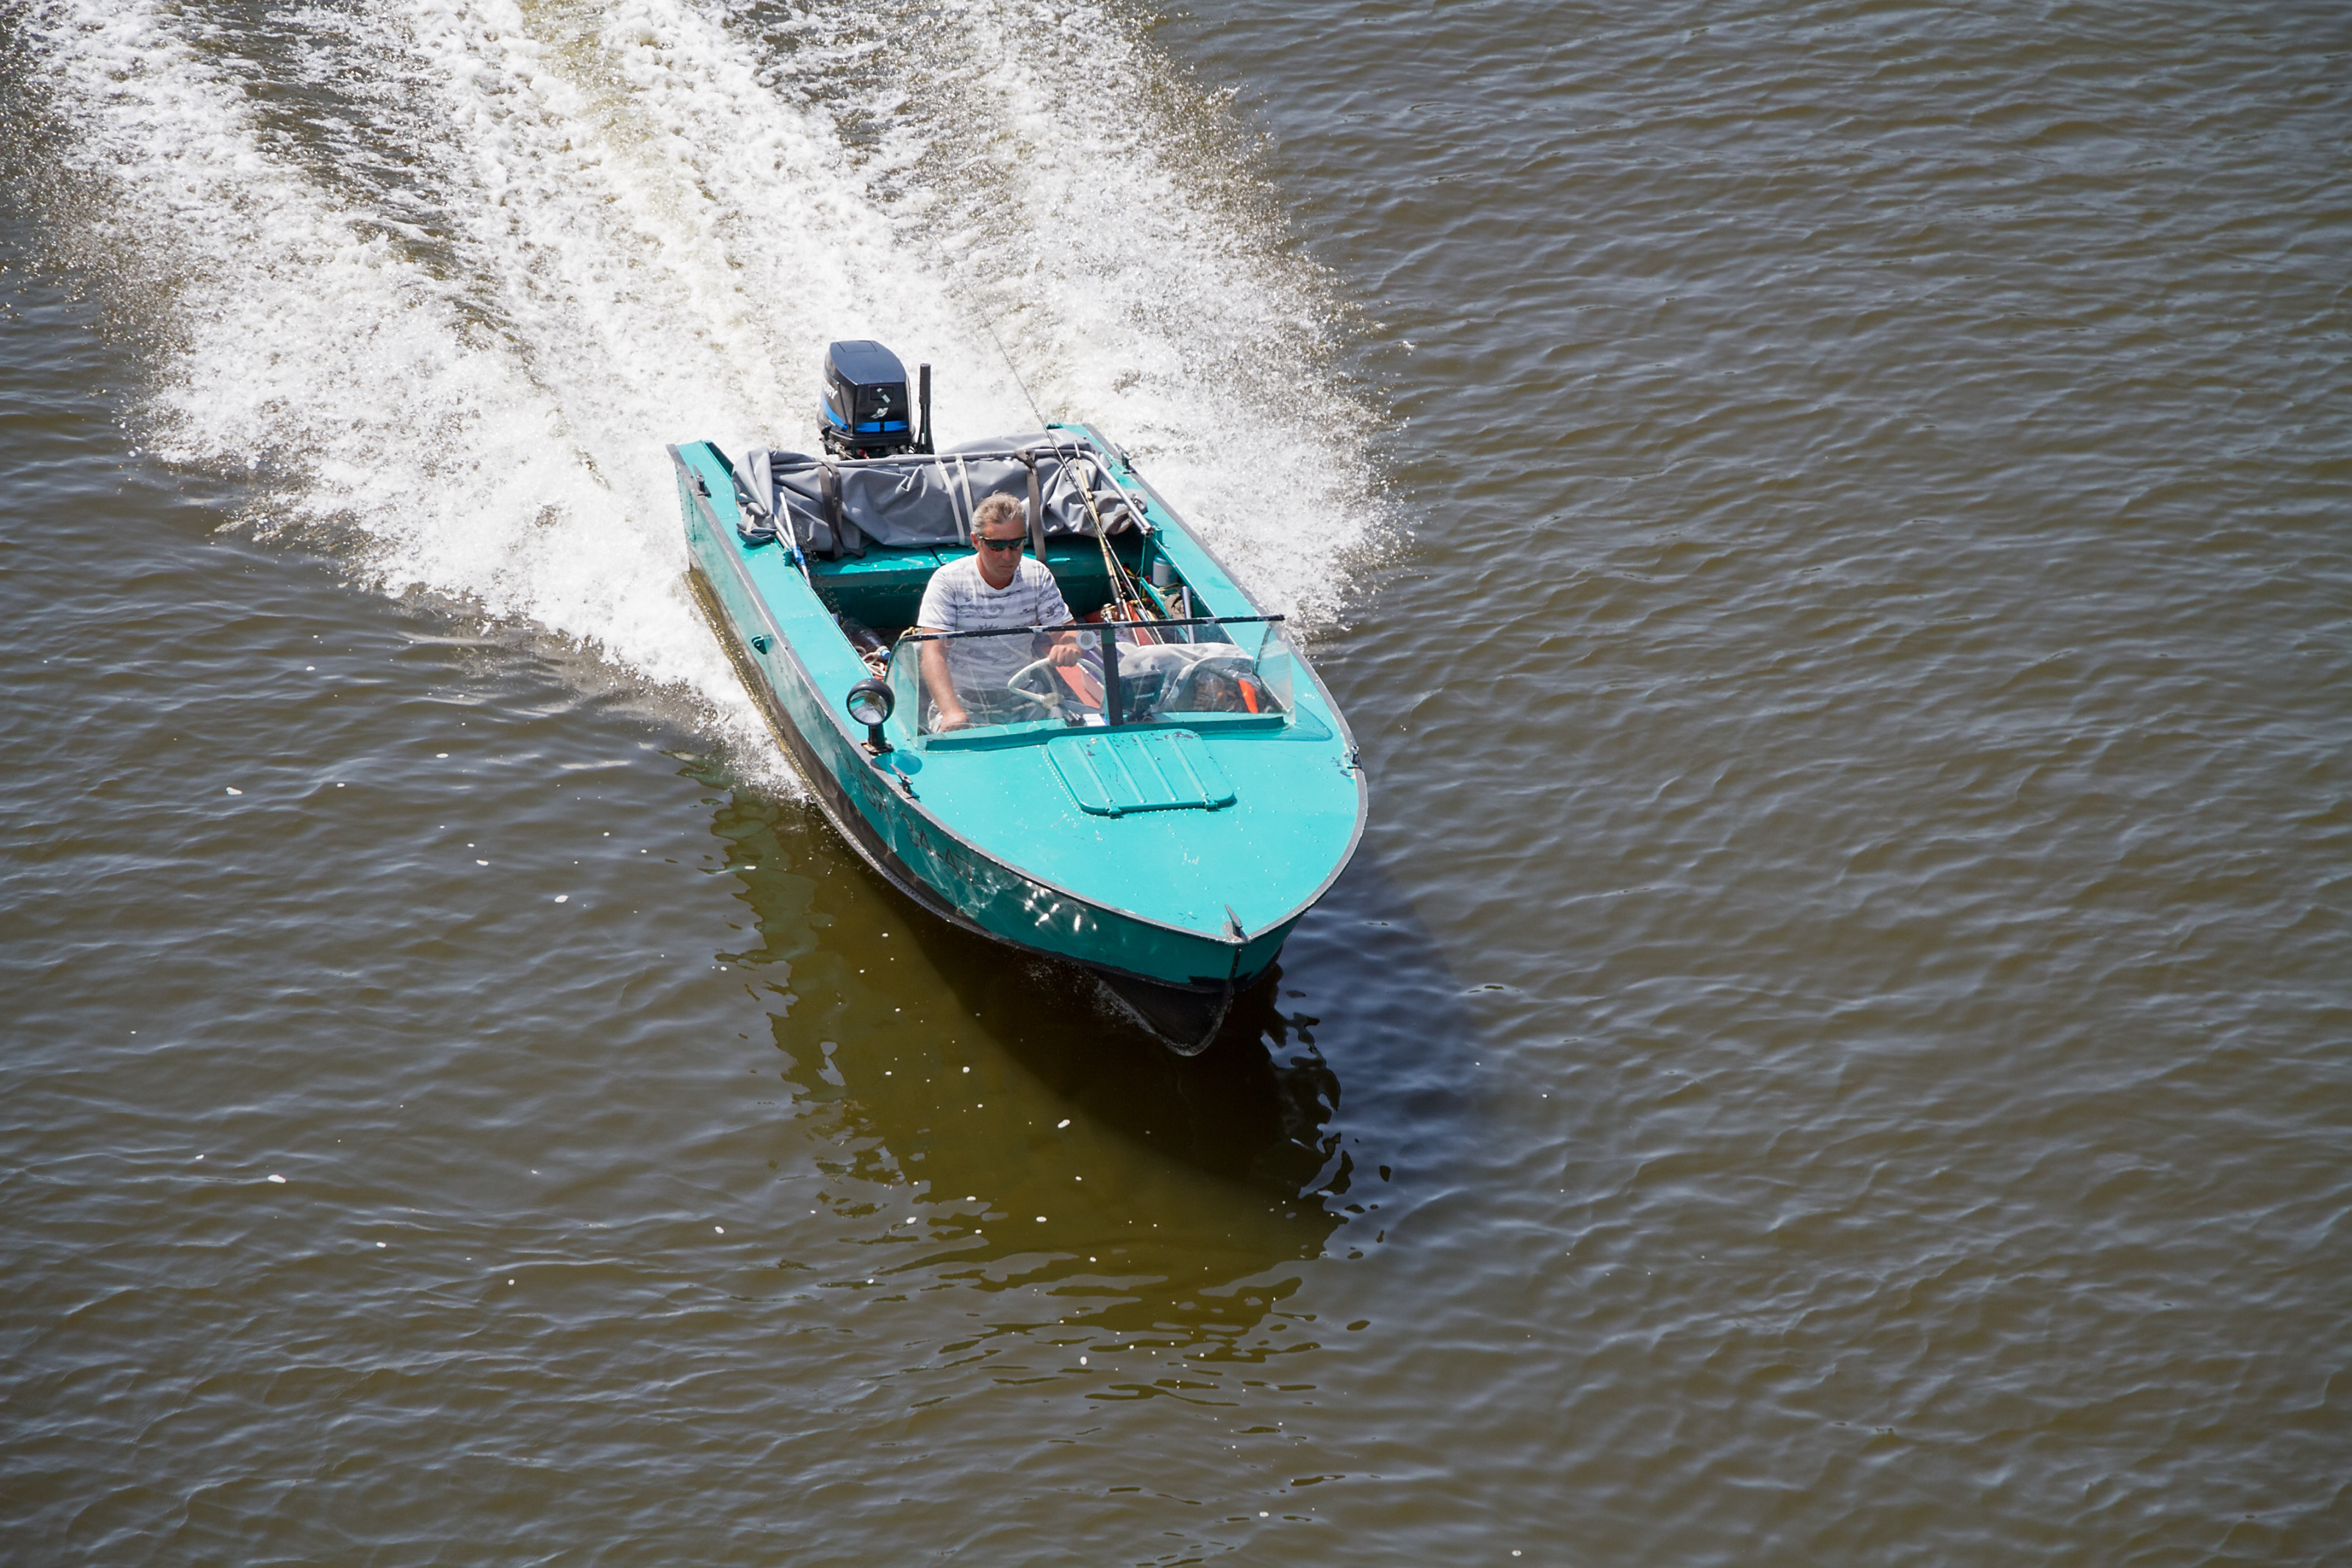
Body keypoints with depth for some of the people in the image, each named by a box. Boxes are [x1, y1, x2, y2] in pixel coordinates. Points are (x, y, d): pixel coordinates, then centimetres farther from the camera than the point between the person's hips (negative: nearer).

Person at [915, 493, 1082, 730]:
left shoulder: (1038, 577, 4)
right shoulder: (948, 582, -8)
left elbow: (1067, 632, 5)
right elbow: (934, 652, -17)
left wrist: (1069, 647, -23)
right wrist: (952, 711, -34)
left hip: (1022, 704, 4)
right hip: (964, 704, -3)